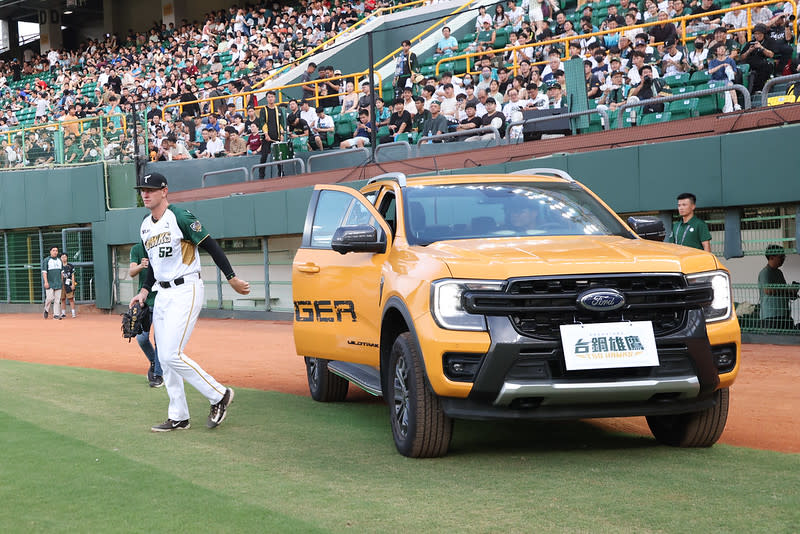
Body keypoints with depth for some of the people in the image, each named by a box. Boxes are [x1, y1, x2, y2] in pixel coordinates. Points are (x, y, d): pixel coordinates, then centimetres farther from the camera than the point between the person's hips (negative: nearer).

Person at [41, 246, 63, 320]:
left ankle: (56, 314, 2)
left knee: (57, 299, 0)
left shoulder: (59, 260, 16)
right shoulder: (46, 260, -1)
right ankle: (46, 310, 13)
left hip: (58, 283, 5)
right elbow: (44, 271, -7)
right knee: (50, 298, -12)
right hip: (50, 283, -5)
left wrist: (62, 282, 12)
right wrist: (46, 282, -17)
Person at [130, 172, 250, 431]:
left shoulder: (180, 218, -13)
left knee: (172, 354, -16)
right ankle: (178, 417, 15)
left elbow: (211, 246, -12)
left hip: (186, 291, -9)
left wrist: (232, 279, -12)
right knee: (164, 358, 7)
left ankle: (219, 395, 0)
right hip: (163, 295, 9)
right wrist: (144, 291, 12)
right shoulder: (145, 226, 12)